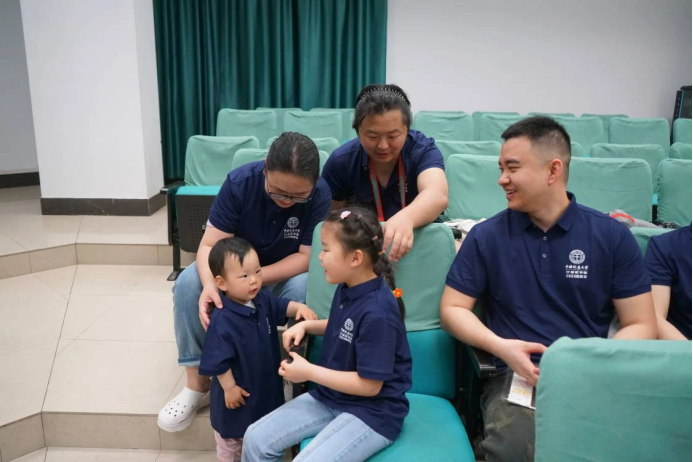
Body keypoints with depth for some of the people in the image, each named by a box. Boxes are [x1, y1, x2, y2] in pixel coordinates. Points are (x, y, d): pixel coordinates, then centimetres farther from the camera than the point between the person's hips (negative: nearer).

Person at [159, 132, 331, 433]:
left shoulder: (320, 194, -25)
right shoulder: (239, 182, -23)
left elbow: (306, 257, -23)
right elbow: (210, 245, -22)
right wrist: (210, 284, -43)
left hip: (287, 273, -1)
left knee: (304, 288, -35)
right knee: (188, 282, -25)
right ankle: (197, 384, -13)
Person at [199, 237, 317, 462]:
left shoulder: (263, 299, -12)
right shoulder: (222, 321, -32)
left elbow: (281, 307, 6)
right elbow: (218, 360, -26)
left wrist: (300, 307, -14)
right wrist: (229, 387, -17)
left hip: (266, 382, 7)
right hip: (240, 389, -6)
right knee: (231, 435, 20)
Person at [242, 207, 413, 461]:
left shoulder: (377, 313, -27)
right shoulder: (346, 289, 0)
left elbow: (369, 385, -23)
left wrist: (309, 371, -18)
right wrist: (306, 325, 4)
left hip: (371, 413, -8)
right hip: (329, 397, 8)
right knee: (256, 438, 0)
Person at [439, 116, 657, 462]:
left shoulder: (612, 236, 4)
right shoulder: (486, 236, 4)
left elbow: (642, 325, 5)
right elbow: (452, 309, 6)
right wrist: (500, 346, -12)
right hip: (518, 375, -1)